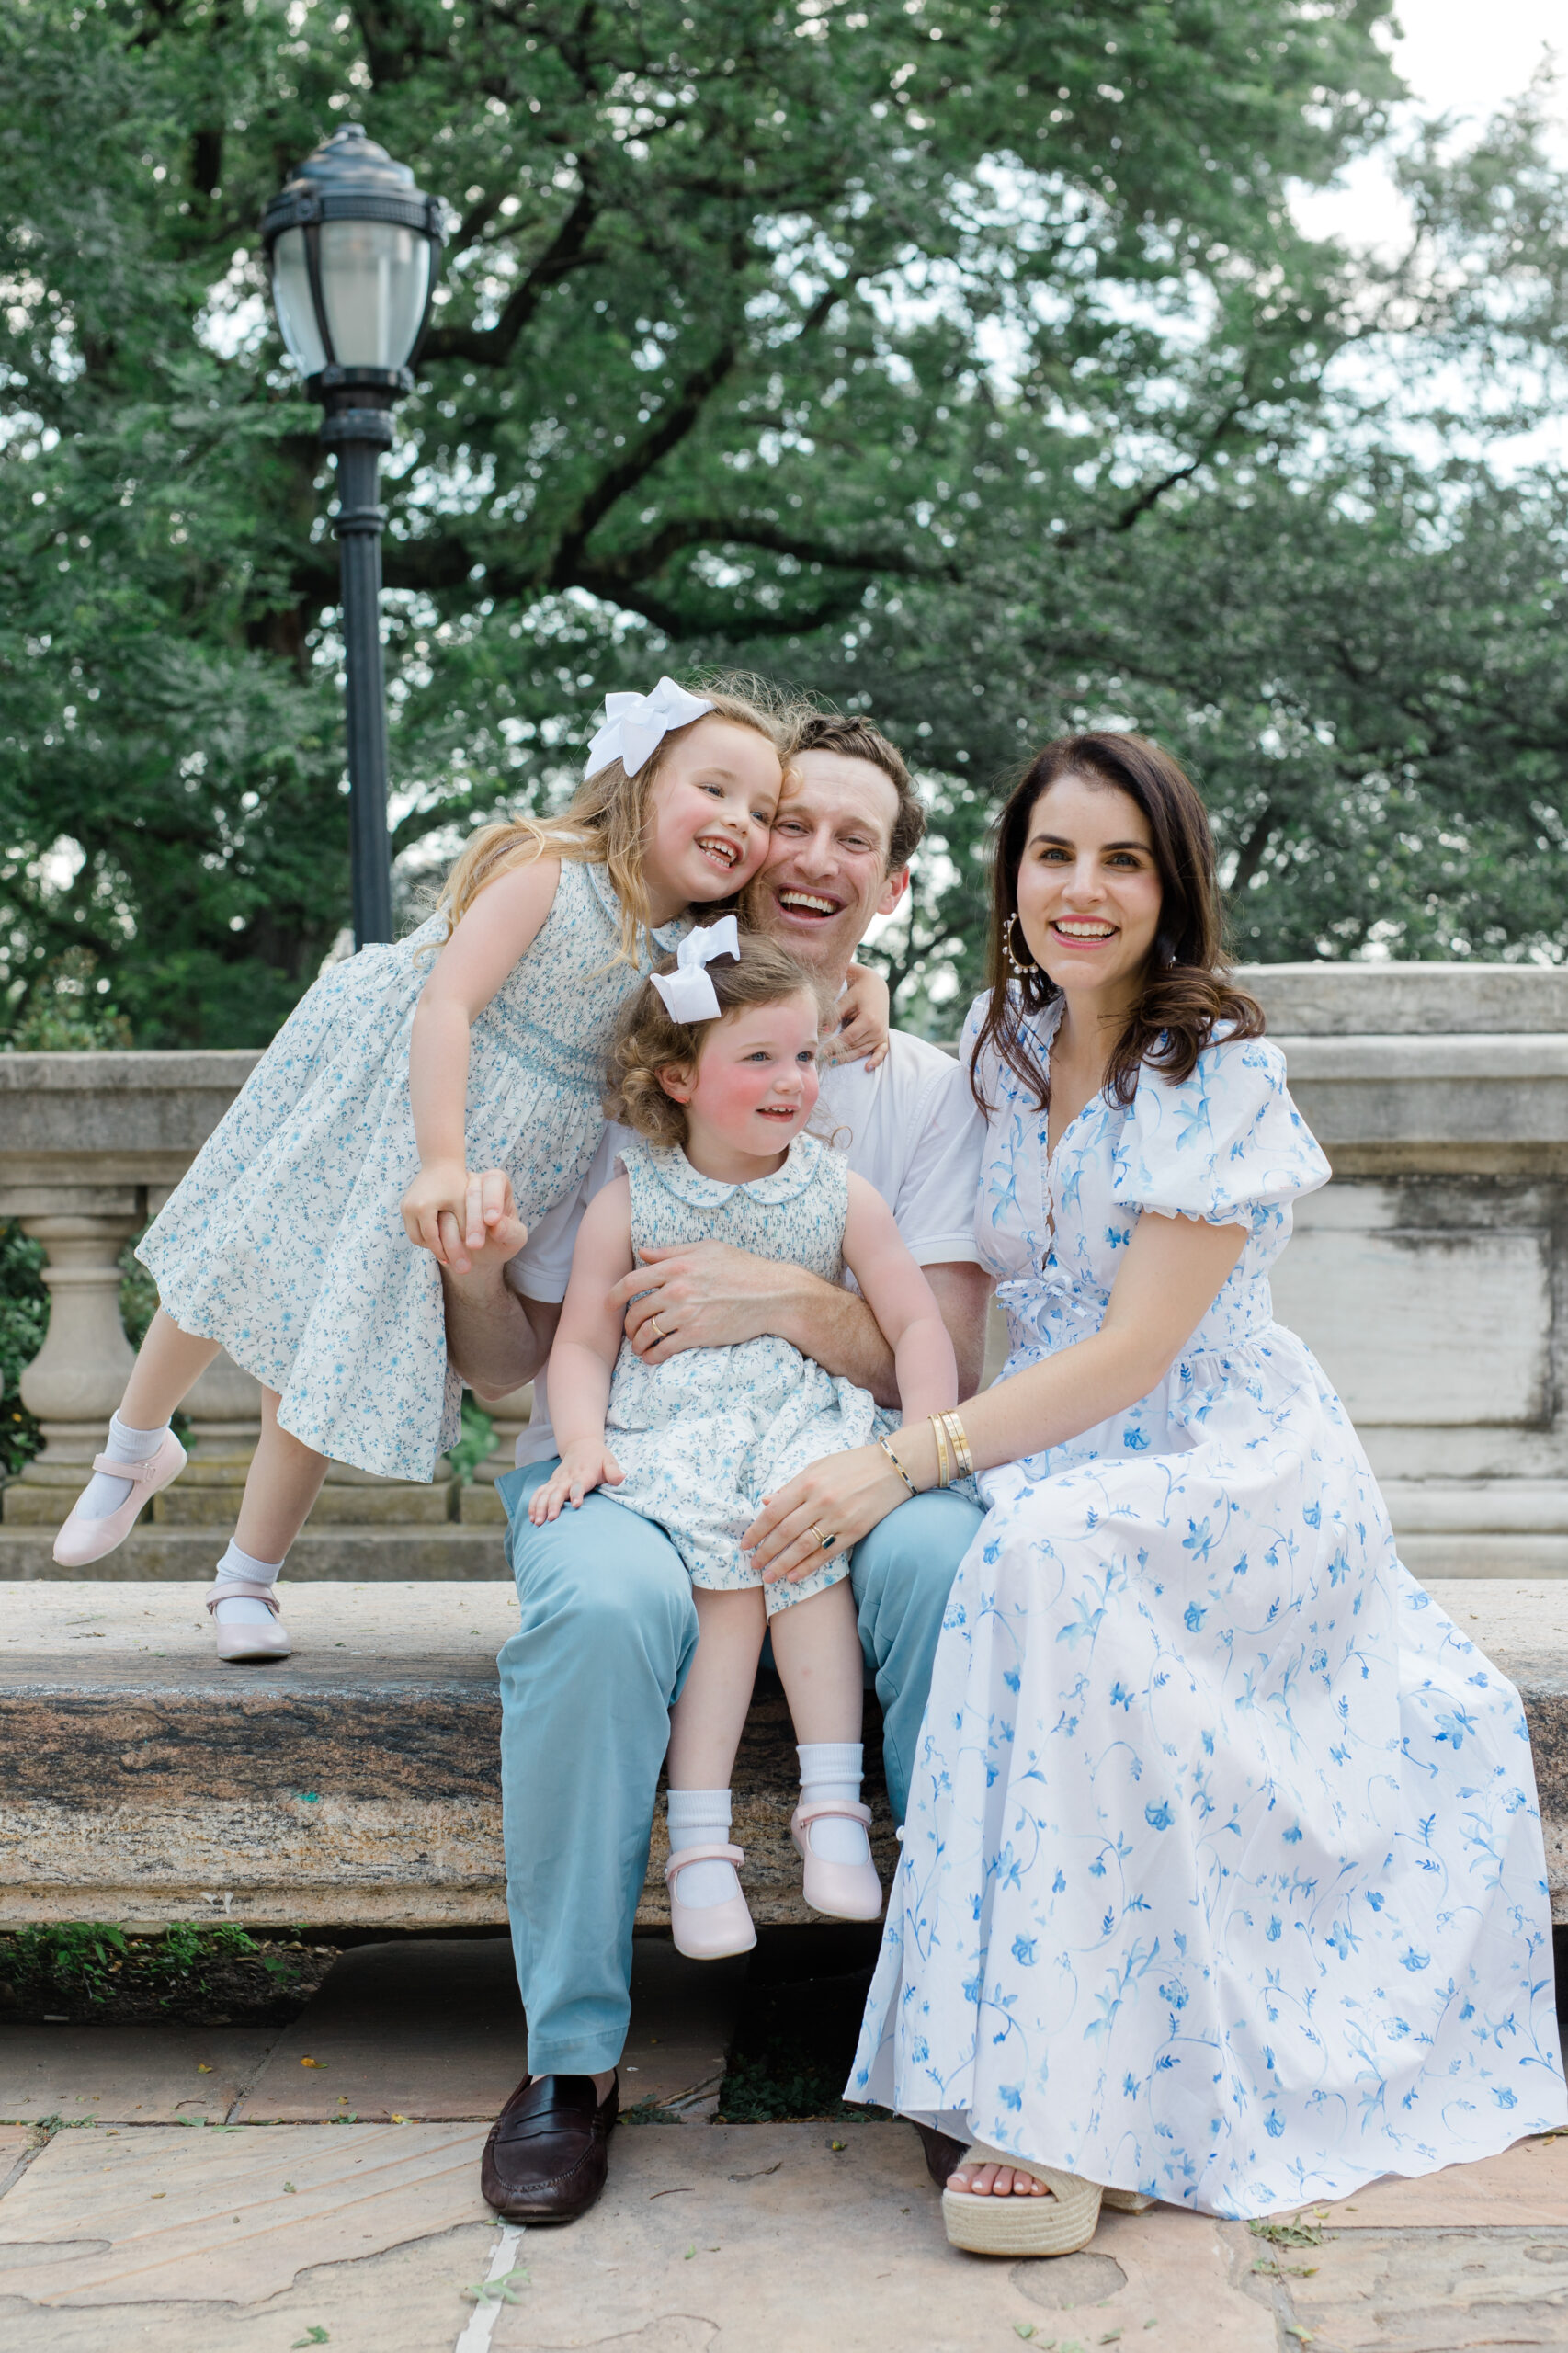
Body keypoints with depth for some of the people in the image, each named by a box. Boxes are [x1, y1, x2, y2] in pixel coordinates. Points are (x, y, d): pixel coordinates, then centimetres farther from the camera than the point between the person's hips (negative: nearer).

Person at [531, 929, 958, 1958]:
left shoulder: (843, 1196, 6)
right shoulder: (628, 1205, 3)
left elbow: (919, 1324, 5)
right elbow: (583, 1343, 4)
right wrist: (583, 1443, -14)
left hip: (804, 1418, 2)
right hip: (668, 1433, -1)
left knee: (809, 1548, -28)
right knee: (729, 1572, -26)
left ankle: (834, 1804, -21)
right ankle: (698, 1838, -22)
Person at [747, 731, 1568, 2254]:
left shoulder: (1221, 1069, -12)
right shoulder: (1001, 1040, 8)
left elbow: (1135, 1347, -19)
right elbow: (975, 1274, 24)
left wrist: (904, 1465, -26)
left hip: (1230, 1454, -5)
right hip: (1058, 1453, 5)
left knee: (1050, 1558, -36)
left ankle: (1067, 2109, -31)